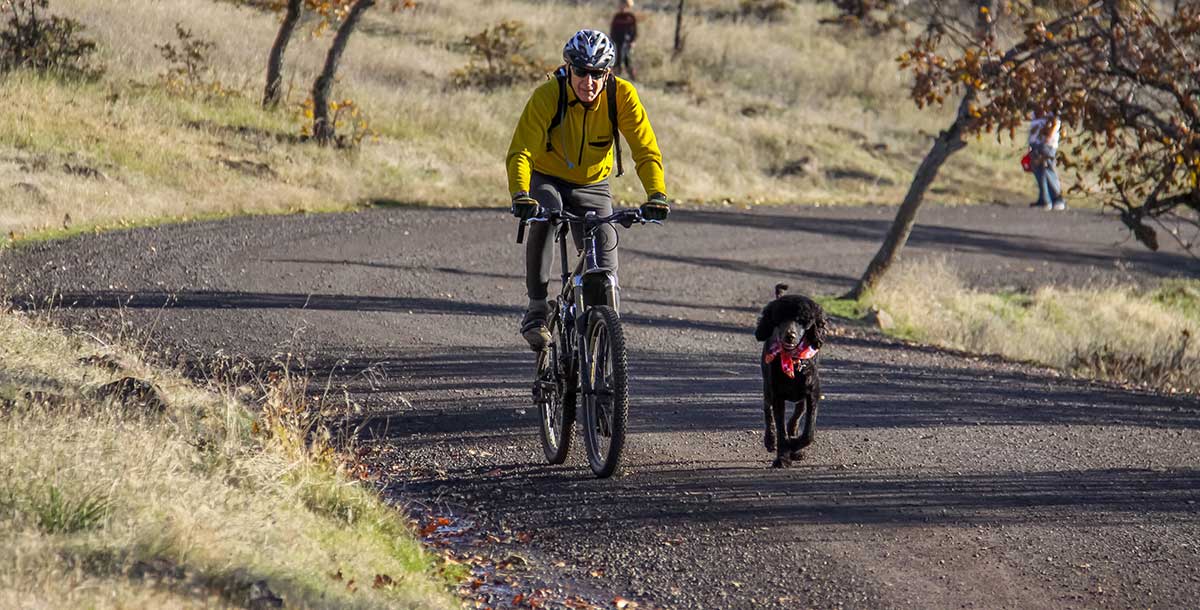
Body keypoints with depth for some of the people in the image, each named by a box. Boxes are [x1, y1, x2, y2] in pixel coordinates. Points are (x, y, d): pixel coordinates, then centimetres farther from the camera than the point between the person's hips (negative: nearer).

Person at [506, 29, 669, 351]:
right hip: (548, 179, -2)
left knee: (604, 252, -13)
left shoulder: (621, 95, -21)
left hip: (593, 186, 2)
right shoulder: (547, 95, -27)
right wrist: (520, 195, -51)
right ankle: (537, 308, -23)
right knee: (544, 218, -33)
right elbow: (520, 151, -33)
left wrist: (656, 195, -39)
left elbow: (646, 150, -22)